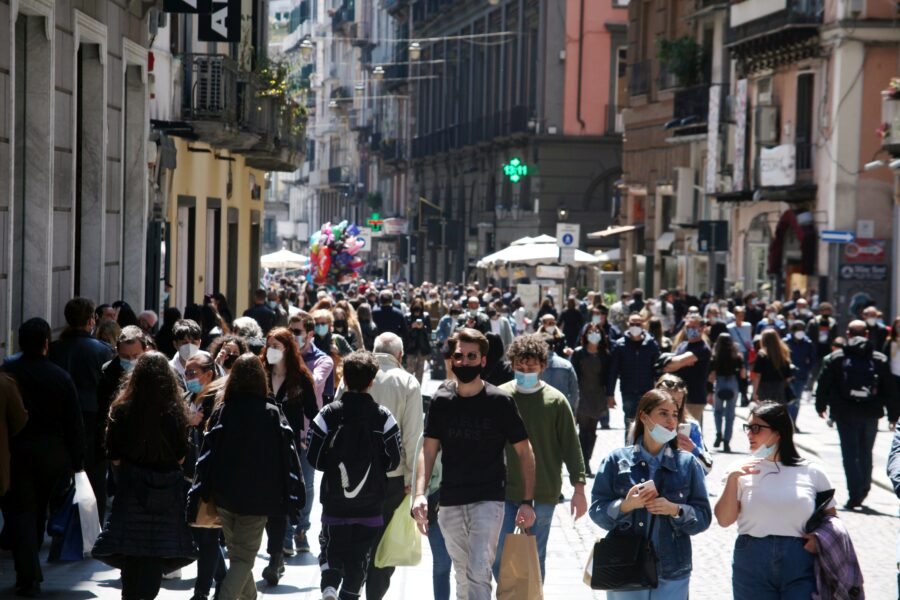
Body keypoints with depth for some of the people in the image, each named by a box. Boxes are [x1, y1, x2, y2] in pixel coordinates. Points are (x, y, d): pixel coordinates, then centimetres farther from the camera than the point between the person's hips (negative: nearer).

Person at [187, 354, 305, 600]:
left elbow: (207, 456, -4)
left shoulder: (222, 412, -2)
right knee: (244, 558, 1)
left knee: (237, 553, 21)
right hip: (257, 500, -3)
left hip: (224, 497, 3)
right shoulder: (273, 415, -7)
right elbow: (288, 458, -7)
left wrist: (196, 496, -1)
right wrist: (294, 498, -1)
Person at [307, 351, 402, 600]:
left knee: (330, 548, 15)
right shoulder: (383, 417, -7)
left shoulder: (328, 414, -8)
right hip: (370, 505, 0)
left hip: (334, 501, 0)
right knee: (359, 557, 10)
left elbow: (314, 457, -6)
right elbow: (393, 460, -3)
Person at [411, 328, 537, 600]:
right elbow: (429, 450, 3)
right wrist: (420, 493, -12)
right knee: (463, 576, 14)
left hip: (488, 500, -4)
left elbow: (524, 452, 1)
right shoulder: (441, 401, 5)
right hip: (450, 503, 4)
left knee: (479, 572, -15)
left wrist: (528, 502, -5)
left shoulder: (500, 402, -3)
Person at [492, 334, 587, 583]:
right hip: (504, 490, 1)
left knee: (535, 557, 7)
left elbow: (571, 446, -1)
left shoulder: (555, 401, -4)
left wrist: (579, 488, -4)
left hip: (543, 494, -1)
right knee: (499, 554, 2)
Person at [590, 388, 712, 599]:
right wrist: (625, 506, -18)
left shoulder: (687, 464, 5)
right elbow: (597, 510, 0)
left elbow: (703, 517, 3)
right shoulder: (617, 460, 3)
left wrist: (675, 510, -16)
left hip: (672, 574, 1)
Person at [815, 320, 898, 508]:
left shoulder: (835, 358, -1)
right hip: (871, 414, 2)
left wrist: (821, 406, 17)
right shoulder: (879, 360, 4)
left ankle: (855, 495, -7)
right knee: (866, 453, 19)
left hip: (845, 414, -2)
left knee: (850, 455, 0)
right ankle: (864, 488, 23)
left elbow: (824, 385, 2)